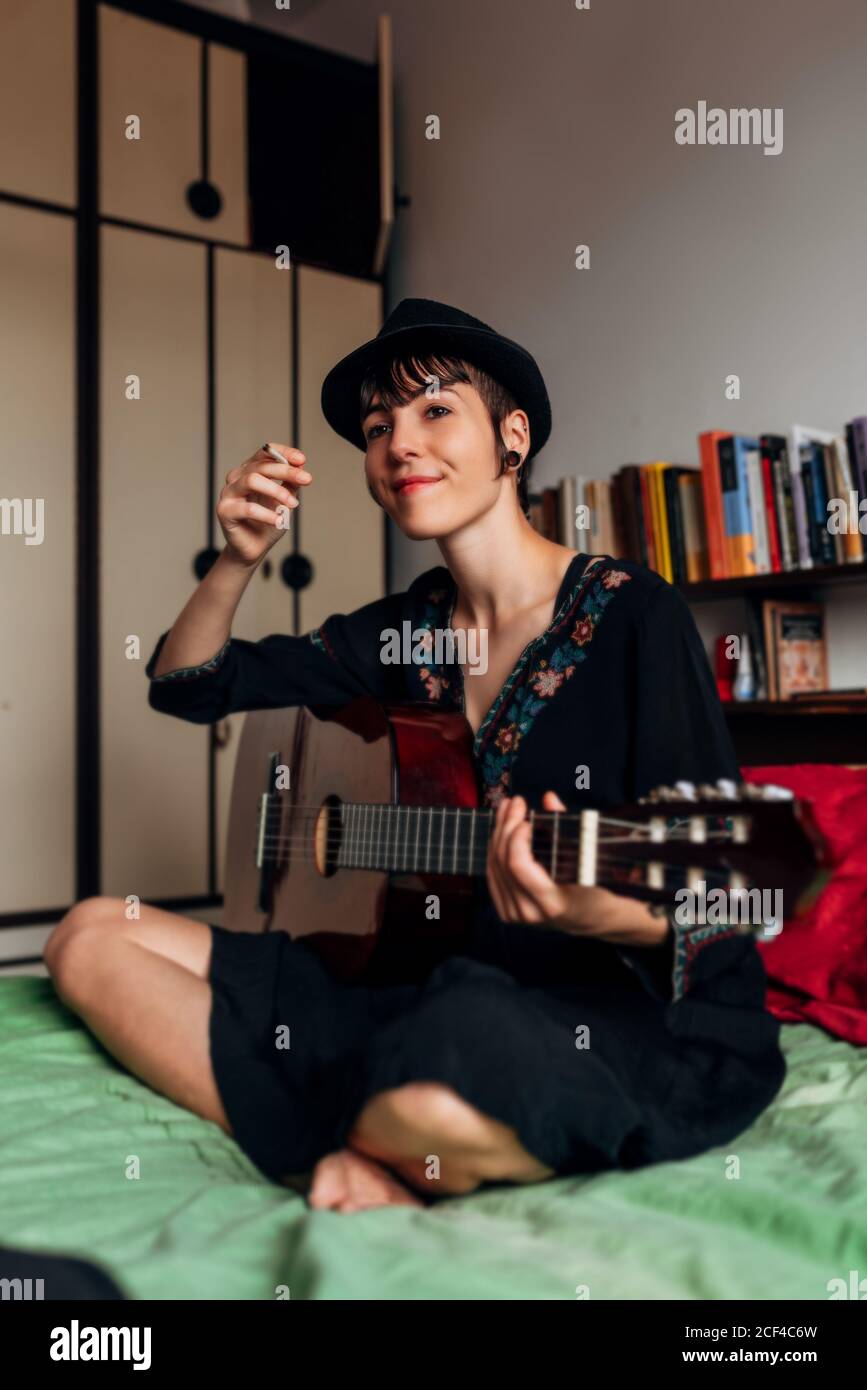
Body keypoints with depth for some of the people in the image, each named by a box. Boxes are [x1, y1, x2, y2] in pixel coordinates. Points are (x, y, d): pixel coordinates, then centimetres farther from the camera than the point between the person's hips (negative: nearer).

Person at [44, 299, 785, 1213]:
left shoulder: (631, 615, -9)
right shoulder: (408, 629, 9)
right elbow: (185, 686, 15)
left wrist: (612, 916, -35)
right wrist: (238, 561, -4)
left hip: (642, 1011, -6)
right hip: (439, 987, 7)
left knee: (436, 1093, -43)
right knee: (91, 939, -3)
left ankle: (354, 1149, -7)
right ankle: (369, 1158, -11)